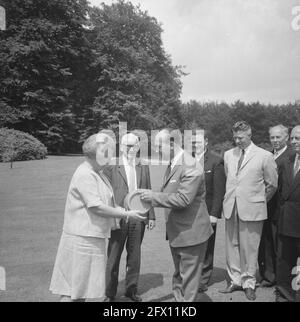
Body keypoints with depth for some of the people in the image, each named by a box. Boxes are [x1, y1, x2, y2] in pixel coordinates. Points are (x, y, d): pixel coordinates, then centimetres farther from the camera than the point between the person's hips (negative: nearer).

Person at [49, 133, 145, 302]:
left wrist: (122, 209, 1)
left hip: (93, 236, 9)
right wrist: (126, 214, -17)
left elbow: (105, 202, 16)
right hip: (82, 237, -9)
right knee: (74, 284, 1)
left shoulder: (97, 173, 13)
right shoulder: (85, 174, -18)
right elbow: (96, 207, -23)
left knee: (83, 284, 17)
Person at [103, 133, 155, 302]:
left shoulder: (144, 167, 9)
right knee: (113, 256, 6)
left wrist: (151, 216, 7)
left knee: (134, 255, 13)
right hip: (118, 218, -3)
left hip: (138, 218, 3)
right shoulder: (111, 167, -4)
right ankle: (110, 293, 22)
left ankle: (132, 289, 30)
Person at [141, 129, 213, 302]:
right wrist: (152, 196, -3)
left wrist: (154, 196, -23)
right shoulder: (172, 165, 8)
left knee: (188, 279, 5)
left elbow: (183, 199, -28)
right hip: (176, 232, 9)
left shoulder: (190, 167, -22)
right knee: (178, 276, 23)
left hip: (191, 232, -9)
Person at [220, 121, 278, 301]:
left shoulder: (265, 156, -5)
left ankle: (249, 283, 21)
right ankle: (236, 281, 25)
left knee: (249, 248, 4)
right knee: (232, 246, 10)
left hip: (251, 209, -4)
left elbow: (272, 185, 4)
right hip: (231, 208, 4)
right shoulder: (228, 155, 9)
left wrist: (259, 201, 12)